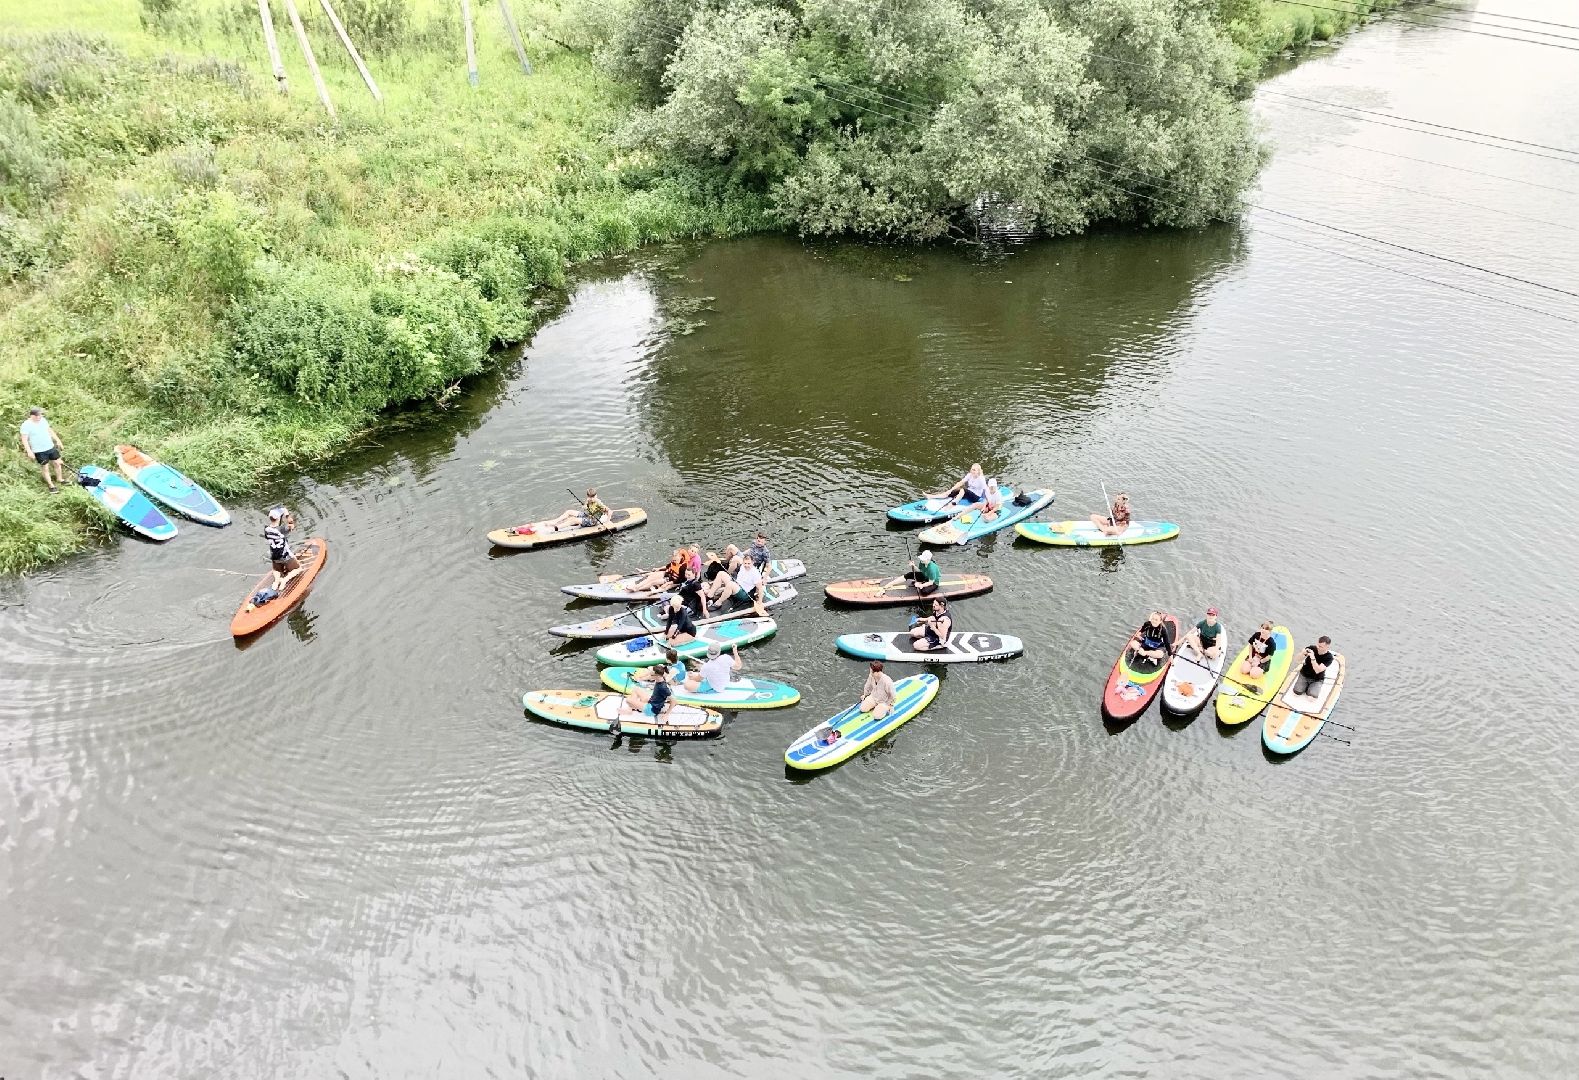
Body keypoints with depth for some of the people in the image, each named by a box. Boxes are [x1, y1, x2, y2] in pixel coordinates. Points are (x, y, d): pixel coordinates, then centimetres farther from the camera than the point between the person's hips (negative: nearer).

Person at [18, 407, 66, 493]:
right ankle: (51, 486, 17)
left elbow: (50, 431, 14)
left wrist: (58, 441, 14)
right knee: (45, 468, 5)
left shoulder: (43, 420, 1)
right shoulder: (26, 425, -17)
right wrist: (29, 451, -21)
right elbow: (24, 439, -16)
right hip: (39, 451, -6)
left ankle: (59, 479, 36)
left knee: (58, 463, 14)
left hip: (51, 447, 6)